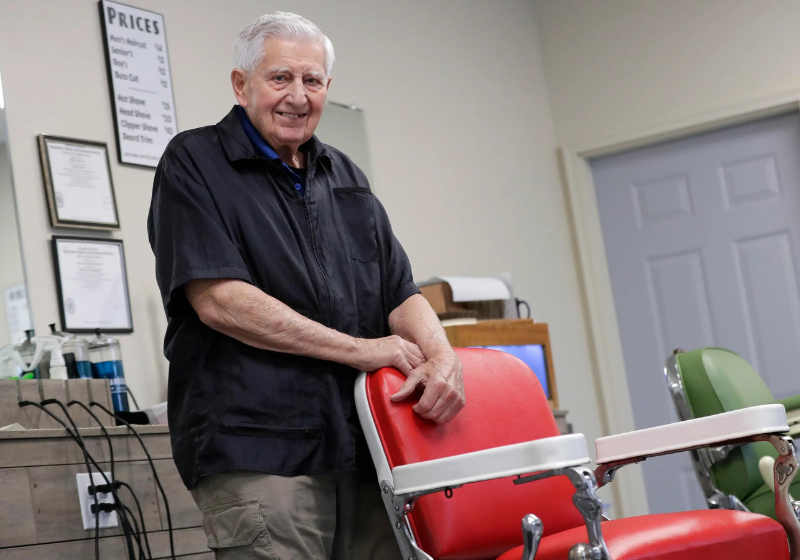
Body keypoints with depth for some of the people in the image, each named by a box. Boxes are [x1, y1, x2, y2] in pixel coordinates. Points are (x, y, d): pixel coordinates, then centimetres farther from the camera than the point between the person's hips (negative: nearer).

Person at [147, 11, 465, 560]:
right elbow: (219, 300, -11)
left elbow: (401, 292, 16)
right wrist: (361, 349, -9)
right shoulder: (194, 164, 2)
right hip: (256, 452, -5)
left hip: (363, 451, 6)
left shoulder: (345, 177, 21)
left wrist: (442, 354, -8)